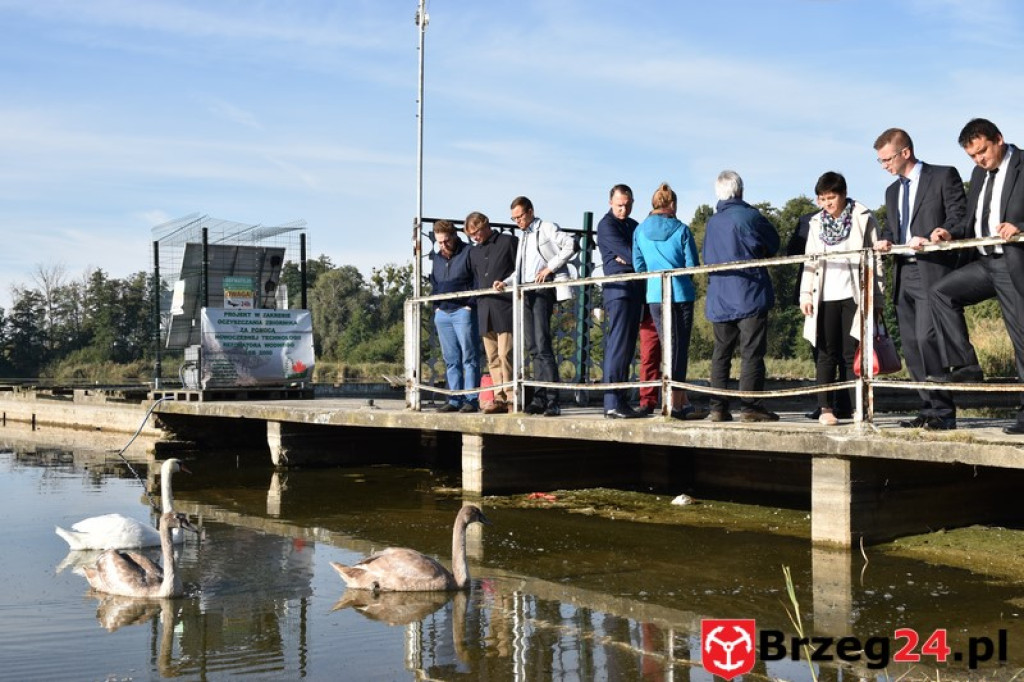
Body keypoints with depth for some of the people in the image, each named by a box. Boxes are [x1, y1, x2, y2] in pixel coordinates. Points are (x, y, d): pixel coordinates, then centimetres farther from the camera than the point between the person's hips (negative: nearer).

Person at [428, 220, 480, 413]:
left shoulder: (469, 253, -3)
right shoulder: (436, 258, 17)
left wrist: (471, 305, -12)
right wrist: (436, 306, 13)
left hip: (463, 311, -6)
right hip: (442, 314, 6)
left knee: (469, 358, -6)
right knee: (451, 360, 7)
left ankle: (471, 400, -5)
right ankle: (454, 400, 10)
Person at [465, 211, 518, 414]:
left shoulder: (508, 242, 3)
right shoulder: (474, 252, 22)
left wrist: (506, 283, -11)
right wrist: (476, 302, 14)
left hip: (505, 308, -6)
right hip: (484, 310, 6)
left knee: (505, 355, -12)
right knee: (492, 358, 4)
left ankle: (510, 398, -10)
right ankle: (499, 398, 6)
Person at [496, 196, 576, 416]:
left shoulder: (547, 228, 2)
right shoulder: (523, 237, 25)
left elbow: (570, 245, -13)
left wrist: (550, 267, -16)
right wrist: (506, 283, 11)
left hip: (542, 289, -8)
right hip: (525, 292, 8)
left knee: (543, 346, -15)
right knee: (533, 348, 6)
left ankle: (552, 402, -17)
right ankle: (539, 399, 8)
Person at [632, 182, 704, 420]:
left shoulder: (640, 230, 3)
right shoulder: (681, 229, -6)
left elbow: (638, 266, 5)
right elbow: (692, 265, -4)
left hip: (654, 295, 3)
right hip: (681, 293, -3)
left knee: (670, 347, 11)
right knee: (679, 348, 3)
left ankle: (683, 403, 11)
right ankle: (675, 405, 2)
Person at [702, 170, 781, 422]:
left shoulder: (711, 222, 9)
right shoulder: (749, 215, -6)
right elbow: (774, 245, 8)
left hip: (719, 299, 5)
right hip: (750, 295, -5)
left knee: (721, 353, 8)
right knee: (752, 352, -3)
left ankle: (718, 408, 6)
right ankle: (751, 406, -6)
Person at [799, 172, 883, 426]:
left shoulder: (863, 219, 3)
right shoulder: (816, 223, 14)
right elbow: (809, 262, 14)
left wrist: (877, 299, -2)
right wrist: (806, 295, 5)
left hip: (854, 296, -3)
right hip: (825, 297, 3)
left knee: (852, 354, -3)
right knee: (826, 353, 2)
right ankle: (825, 408, 3)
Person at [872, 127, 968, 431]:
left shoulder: (944, 176, 1)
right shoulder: (892, 191, 22)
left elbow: (960, 217, -5)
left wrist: (938, 236, -22)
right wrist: (886, 240, 2)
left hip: (933, 270, -7)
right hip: (904, 274, 8)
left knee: (927, 338, -17)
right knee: (910, 345, 5)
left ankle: (943, 411, -10)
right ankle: (929, 409, 11)